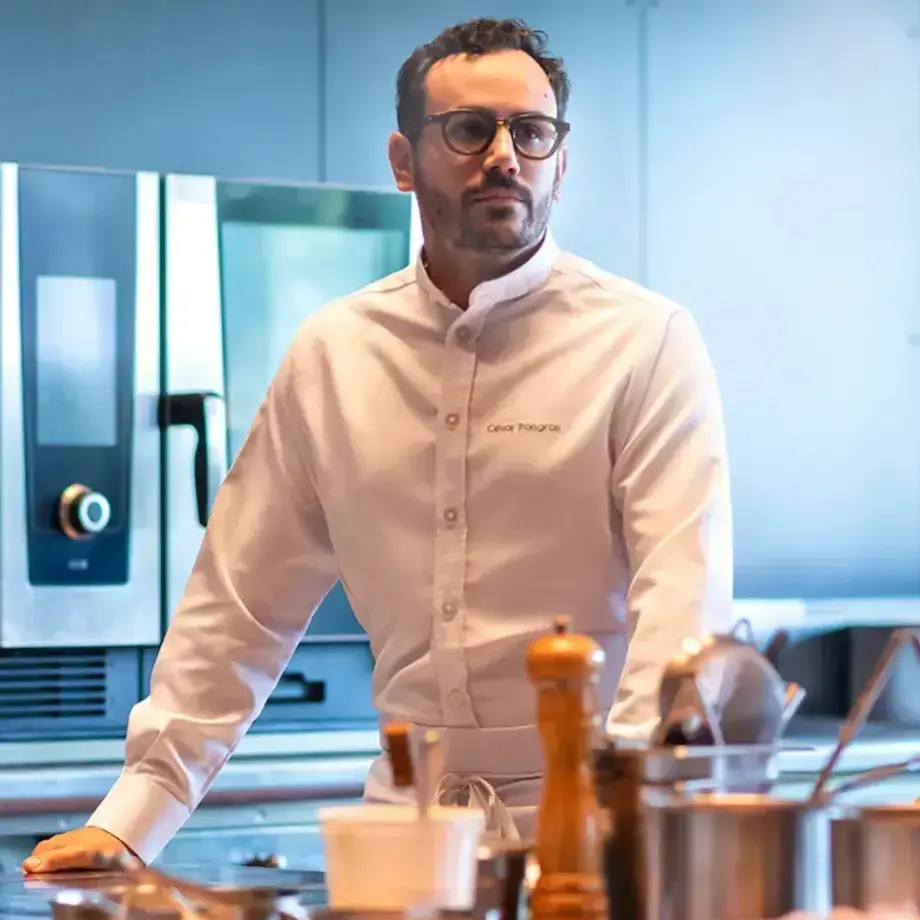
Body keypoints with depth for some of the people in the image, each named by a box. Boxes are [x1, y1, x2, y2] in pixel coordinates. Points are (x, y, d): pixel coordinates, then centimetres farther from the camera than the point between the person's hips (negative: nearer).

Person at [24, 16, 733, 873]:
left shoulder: (647, 342, -3)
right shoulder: (331, 352, 10)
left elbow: (682, 601, -13)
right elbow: (242, 604, 12)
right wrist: (129, 820, 5)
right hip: (409, 826, 3)